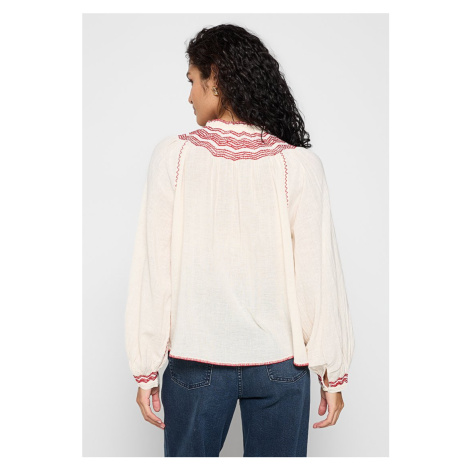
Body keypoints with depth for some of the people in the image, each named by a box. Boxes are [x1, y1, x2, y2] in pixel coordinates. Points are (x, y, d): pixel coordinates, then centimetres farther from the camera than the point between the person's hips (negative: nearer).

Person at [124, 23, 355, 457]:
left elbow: (152, 270, -7)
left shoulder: (174, 156, -8)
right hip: (280, 362, 1)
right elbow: (319, 273, -7)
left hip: (195, 361, 0)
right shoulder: (298, 163, -8)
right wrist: (333, 372, 3)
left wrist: (146, 370, 2)